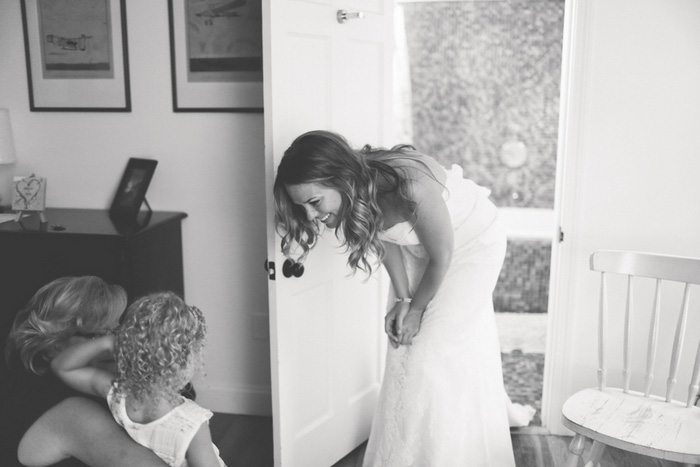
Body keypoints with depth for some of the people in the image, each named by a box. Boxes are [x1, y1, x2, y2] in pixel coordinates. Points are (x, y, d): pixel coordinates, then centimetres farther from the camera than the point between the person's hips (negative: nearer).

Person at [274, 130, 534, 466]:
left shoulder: (411, 189, -41)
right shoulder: (358, 192, -22)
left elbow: (441, 257, -25)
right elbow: (385, 239, -3)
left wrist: (417, 308, -10)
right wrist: (401, 300, -9)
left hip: (471, 243, -6)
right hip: (418, 247, 6)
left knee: (435, 350, -6)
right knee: (405, 344, 11)